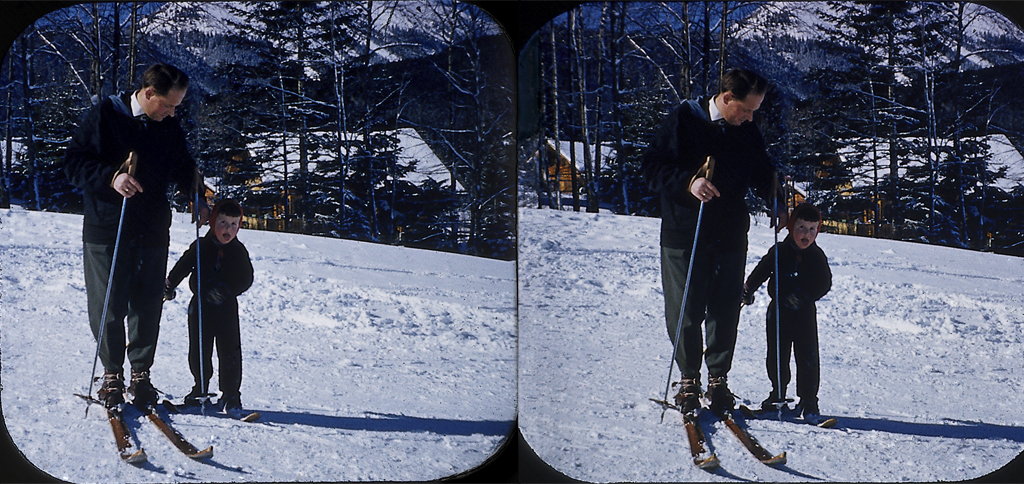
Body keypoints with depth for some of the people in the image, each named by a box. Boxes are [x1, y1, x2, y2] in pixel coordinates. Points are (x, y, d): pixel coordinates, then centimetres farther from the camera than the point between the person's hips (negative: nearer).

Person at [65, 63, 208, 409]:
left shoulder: (170, 128, 8)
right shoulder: (105, 116, -5)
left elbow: (182, 169, 22)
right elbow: (75, 163, -8)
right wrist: (111, 177, -24)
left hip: (153, 231, 3)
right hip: (107, 230, -3)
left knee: (148, 306, 3)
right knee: (108, 307, 0)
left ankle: (141, 374, 17)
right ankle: (112, 374, 16)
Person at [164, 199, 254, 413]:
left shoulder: (239, 251, -1)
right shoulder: (200, 247, -2)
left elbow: (246, 279, -7)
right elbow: (182, 268, 2)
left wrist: (226, 290, -21)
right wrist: (169, 287, -10)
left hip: (226, 307, -1)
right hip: (200, 306, 1)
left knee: (230, 351, -4)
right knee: (198, 351, 7)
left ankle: (231, 395, 6)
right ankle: (200, 390, 26)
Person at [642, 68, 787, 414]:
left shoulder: (748, 133, 7)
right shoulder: (683, 121, -6)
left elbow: (762, 173, 22)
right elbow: (653, 166, -10)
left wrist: (777, 202, 5)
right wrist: (688, 181, -26)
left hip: (731, 236, 3)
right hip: (685, 234, -3)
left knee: (726, 310, 2)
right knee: (685, 311, 0)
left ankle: (718, 379, 17)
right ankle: (689, 379, 16)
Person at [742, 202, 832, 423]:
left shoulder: (817, 256, -3)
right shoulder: (779, 252, -3)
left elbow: (824, 285, -5)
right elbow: (760, 273, 8)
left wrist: (803, 296, -18)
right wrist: (748, 290, 3)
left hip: (805, 314, -1)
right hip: (778, 311, 1)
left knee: (807, 358, -5)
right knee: (776, 356, 9)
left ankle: (809, 403, 4)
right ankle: (778, 394, 28)